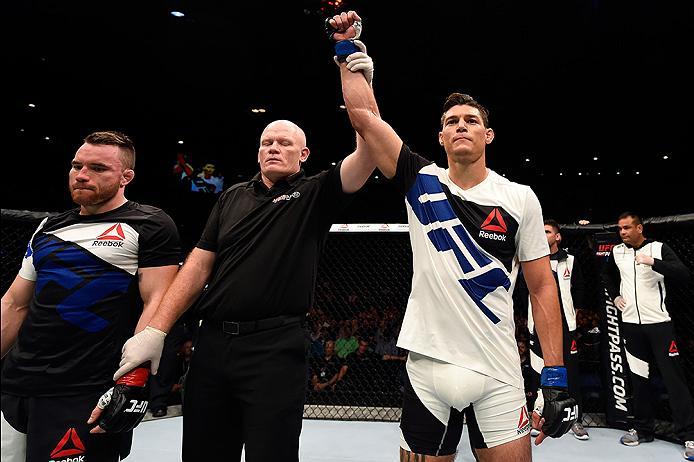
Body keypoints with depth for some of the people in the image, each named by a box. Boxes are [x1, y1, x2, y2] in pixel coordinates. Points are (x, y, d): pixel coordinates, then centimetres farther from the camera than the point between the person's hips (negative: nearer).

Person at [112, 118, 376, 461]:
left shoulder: (314, 195, 3)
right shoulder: (232, 198, 13)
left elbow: (365, 158, -13)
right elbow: (198, 266, 8)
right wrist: (155, 331, 2)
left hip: (276, 348, -4)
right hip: (211, 343, 5)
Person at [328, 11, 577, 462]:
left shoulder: (521, 198, 0)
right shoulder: (421, 181, 0)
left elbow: (543, 288, 1)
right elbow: (364, 116, -4)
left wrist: (556, 376, -2)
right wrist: (350, 51, 2)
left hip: (498, 374, 0)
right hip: (427, 369, 1)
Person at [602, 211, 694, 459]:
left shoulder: (659, 248, -6)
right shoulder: (617, 252, 7)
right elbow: (607, 275, 26)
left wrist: (653, 262, -32)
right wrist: (614, 296, 14)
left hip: (658, 322, -4)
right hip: (631, 324, 4)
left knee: (673, 378, -3)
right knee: (638, 378, 10)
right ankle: (642, 430, 21)